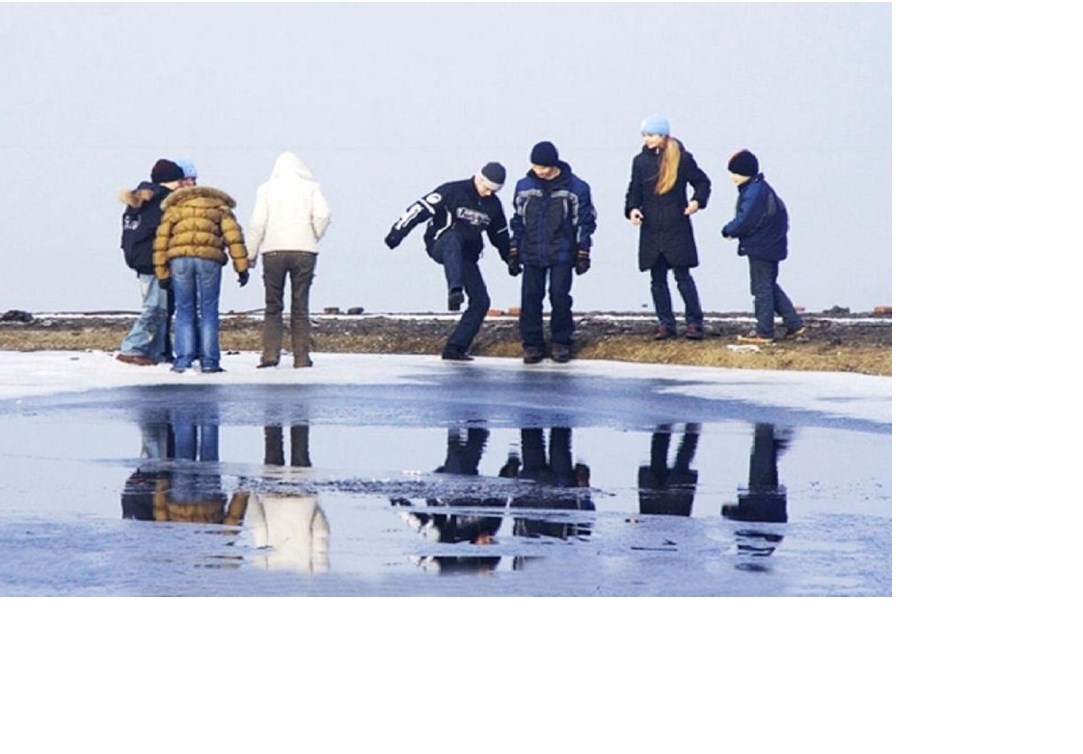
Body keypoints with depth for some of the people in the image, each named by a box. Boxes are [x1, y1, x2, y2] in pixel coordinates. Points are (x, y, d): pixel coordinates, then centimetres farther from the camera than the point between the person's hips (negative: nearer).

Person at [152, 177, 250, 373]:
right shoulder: (220, 207, 19)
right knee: (208, 312, 6)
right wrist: (242, 267, 1)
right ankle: (209, 361, 2)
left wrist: (162, 273, 13)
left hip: (180, 260, 1)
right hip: (210, 259, -1)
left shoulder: (174, 208, 23)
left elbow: (161, 239, 14)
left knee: (184, 311, 8)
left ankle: (183, 361, 2)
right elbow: (233, 235, 5)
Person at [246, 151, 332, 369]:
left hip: (273, 251, 0)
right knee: (300, 306, 5)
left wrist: (251, 254, 5)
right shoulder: (310, 187, 7)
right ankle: (302, 356, 3)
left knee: (273, 305, 7)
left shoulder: (266, 189, 6)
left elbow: (258, 222, -1)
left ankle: (270, 353, -3)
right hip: (304, 252, 0)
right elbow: (323, 214, -7)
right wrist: (315, 238, 10)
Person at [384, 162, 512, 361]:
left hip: (467, 257, 6)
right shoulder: (452, 191, -11)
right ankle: (454, 291, -61)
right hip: (440, 246, -6)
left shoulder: (493, 204, 8)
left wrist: (511, 260, 29)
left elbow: (500, 235, 23)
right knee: (454, 238, -42)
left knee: (481, 301, -7)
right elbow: (421, 209, -14)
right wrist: (398, 232, -20)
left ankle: (455, 348, -4)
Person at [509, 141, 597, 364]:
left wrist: (583, 253, -2)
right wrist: (514, 252, 12)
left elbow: (585, 221, 0)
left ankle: (561, 341, 9)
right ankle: (532, 343, 9)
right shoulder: (524, 186, 4)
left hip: (561, 254, -3)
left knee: (559, 296, -5)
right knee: (530, 297, 0)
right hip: (531, 254, 3)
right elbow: (518, 221, 12)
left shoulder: (576, 187, -6)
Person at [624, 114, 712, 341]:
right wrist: (632, 209, -8)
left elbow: (702, 182, 5)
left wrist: (698, 201, -13)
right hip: (651, 230, 4)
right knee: (658, 280, 7)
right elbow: (634, 190, 11)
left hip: (677, 228, -4)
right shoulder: (641, 161, 6)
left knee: (683, 277, -3)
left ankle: (694, 322, 4)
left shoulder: (682, 158, -4)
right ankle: (666, 324, 14)